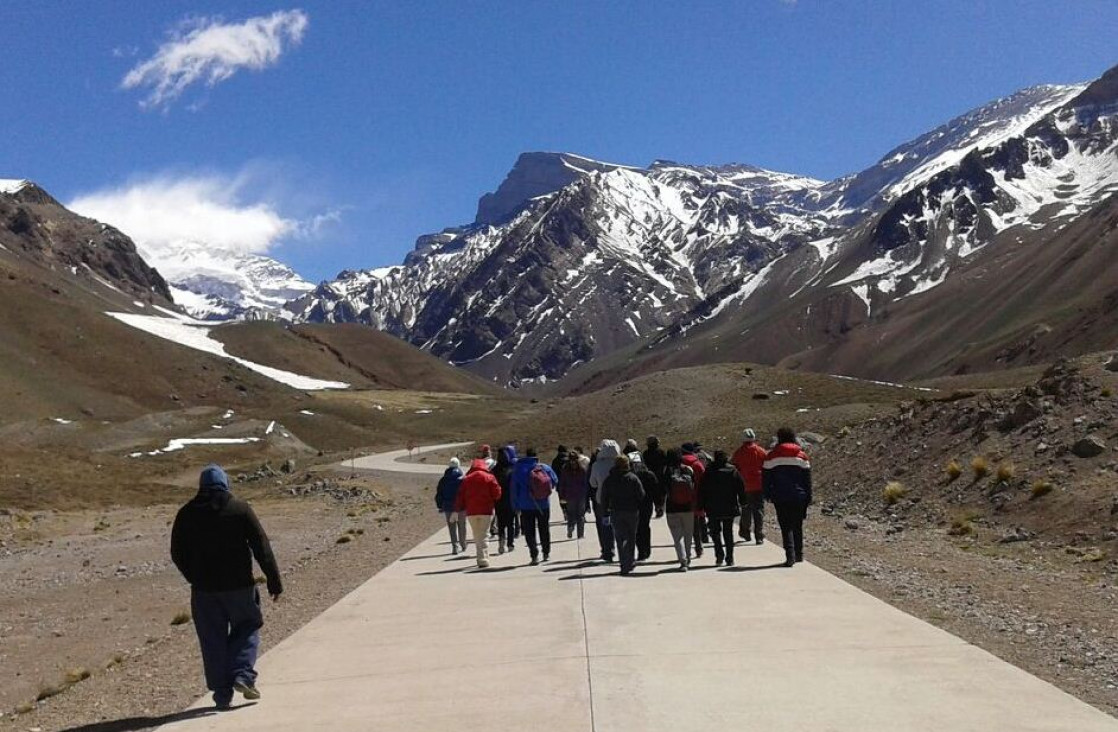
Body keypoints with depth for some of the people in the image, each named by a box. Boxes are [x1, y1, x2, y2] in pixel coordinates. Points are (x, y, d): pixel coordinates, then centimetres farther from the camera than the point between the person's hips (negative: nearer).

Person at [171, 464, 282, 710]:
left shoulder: (186, 514, 4)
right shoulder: (240, 508, -3)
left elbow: (177, 554, 8)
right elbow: (262, 547, -6)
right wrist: (274, 581, -3)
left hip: (203, 589, 2)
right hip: (239, 585, -2)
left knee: (213, 640, 8)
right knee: (247, 627, 16)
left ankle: (222, 694, 9)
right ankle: (243, 675, -1)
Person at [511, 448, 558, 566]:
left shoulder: (518, 469, -3)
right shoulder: (545, 467, -3)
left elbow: (514, 489, -3)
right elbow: (555, 481, 5)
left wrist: (516, 506, 2)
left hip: (526, 506, -2)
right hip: (544, 504, 2)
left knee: (529, 531, 2)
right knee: (544, 529, 17)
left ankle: (534, 555, -10)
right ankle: (546, 553, 25)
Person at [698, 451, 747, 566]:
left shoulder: (709, 472, -3)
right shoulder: (733, 471, 1)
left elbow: (702, 491, -2)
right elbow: (741, 488, 2)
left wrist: (701, 506, 4)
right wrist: (742, 502, 10)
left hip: (713, 509, -2)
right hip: (730, 508, 2)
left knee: (715, 531, 8)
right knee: (728, 532, 9)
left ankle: (719, 554, -12)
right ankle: (729, 559, 6)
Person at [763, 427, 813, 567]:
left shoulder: (772, 456, -2)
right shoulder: (801, 455, 3)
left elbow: (766, 477, 0)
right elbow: (807, 478, 6)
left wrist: (767, 495, 10)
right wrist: (808, 498, 11)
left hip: (780, 498, -2)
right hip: (799, 497, 2)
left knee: (786, 527, 1)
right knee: (797, 526, 16)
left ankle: (790, 556, -11)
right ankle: (799, 554, 21)